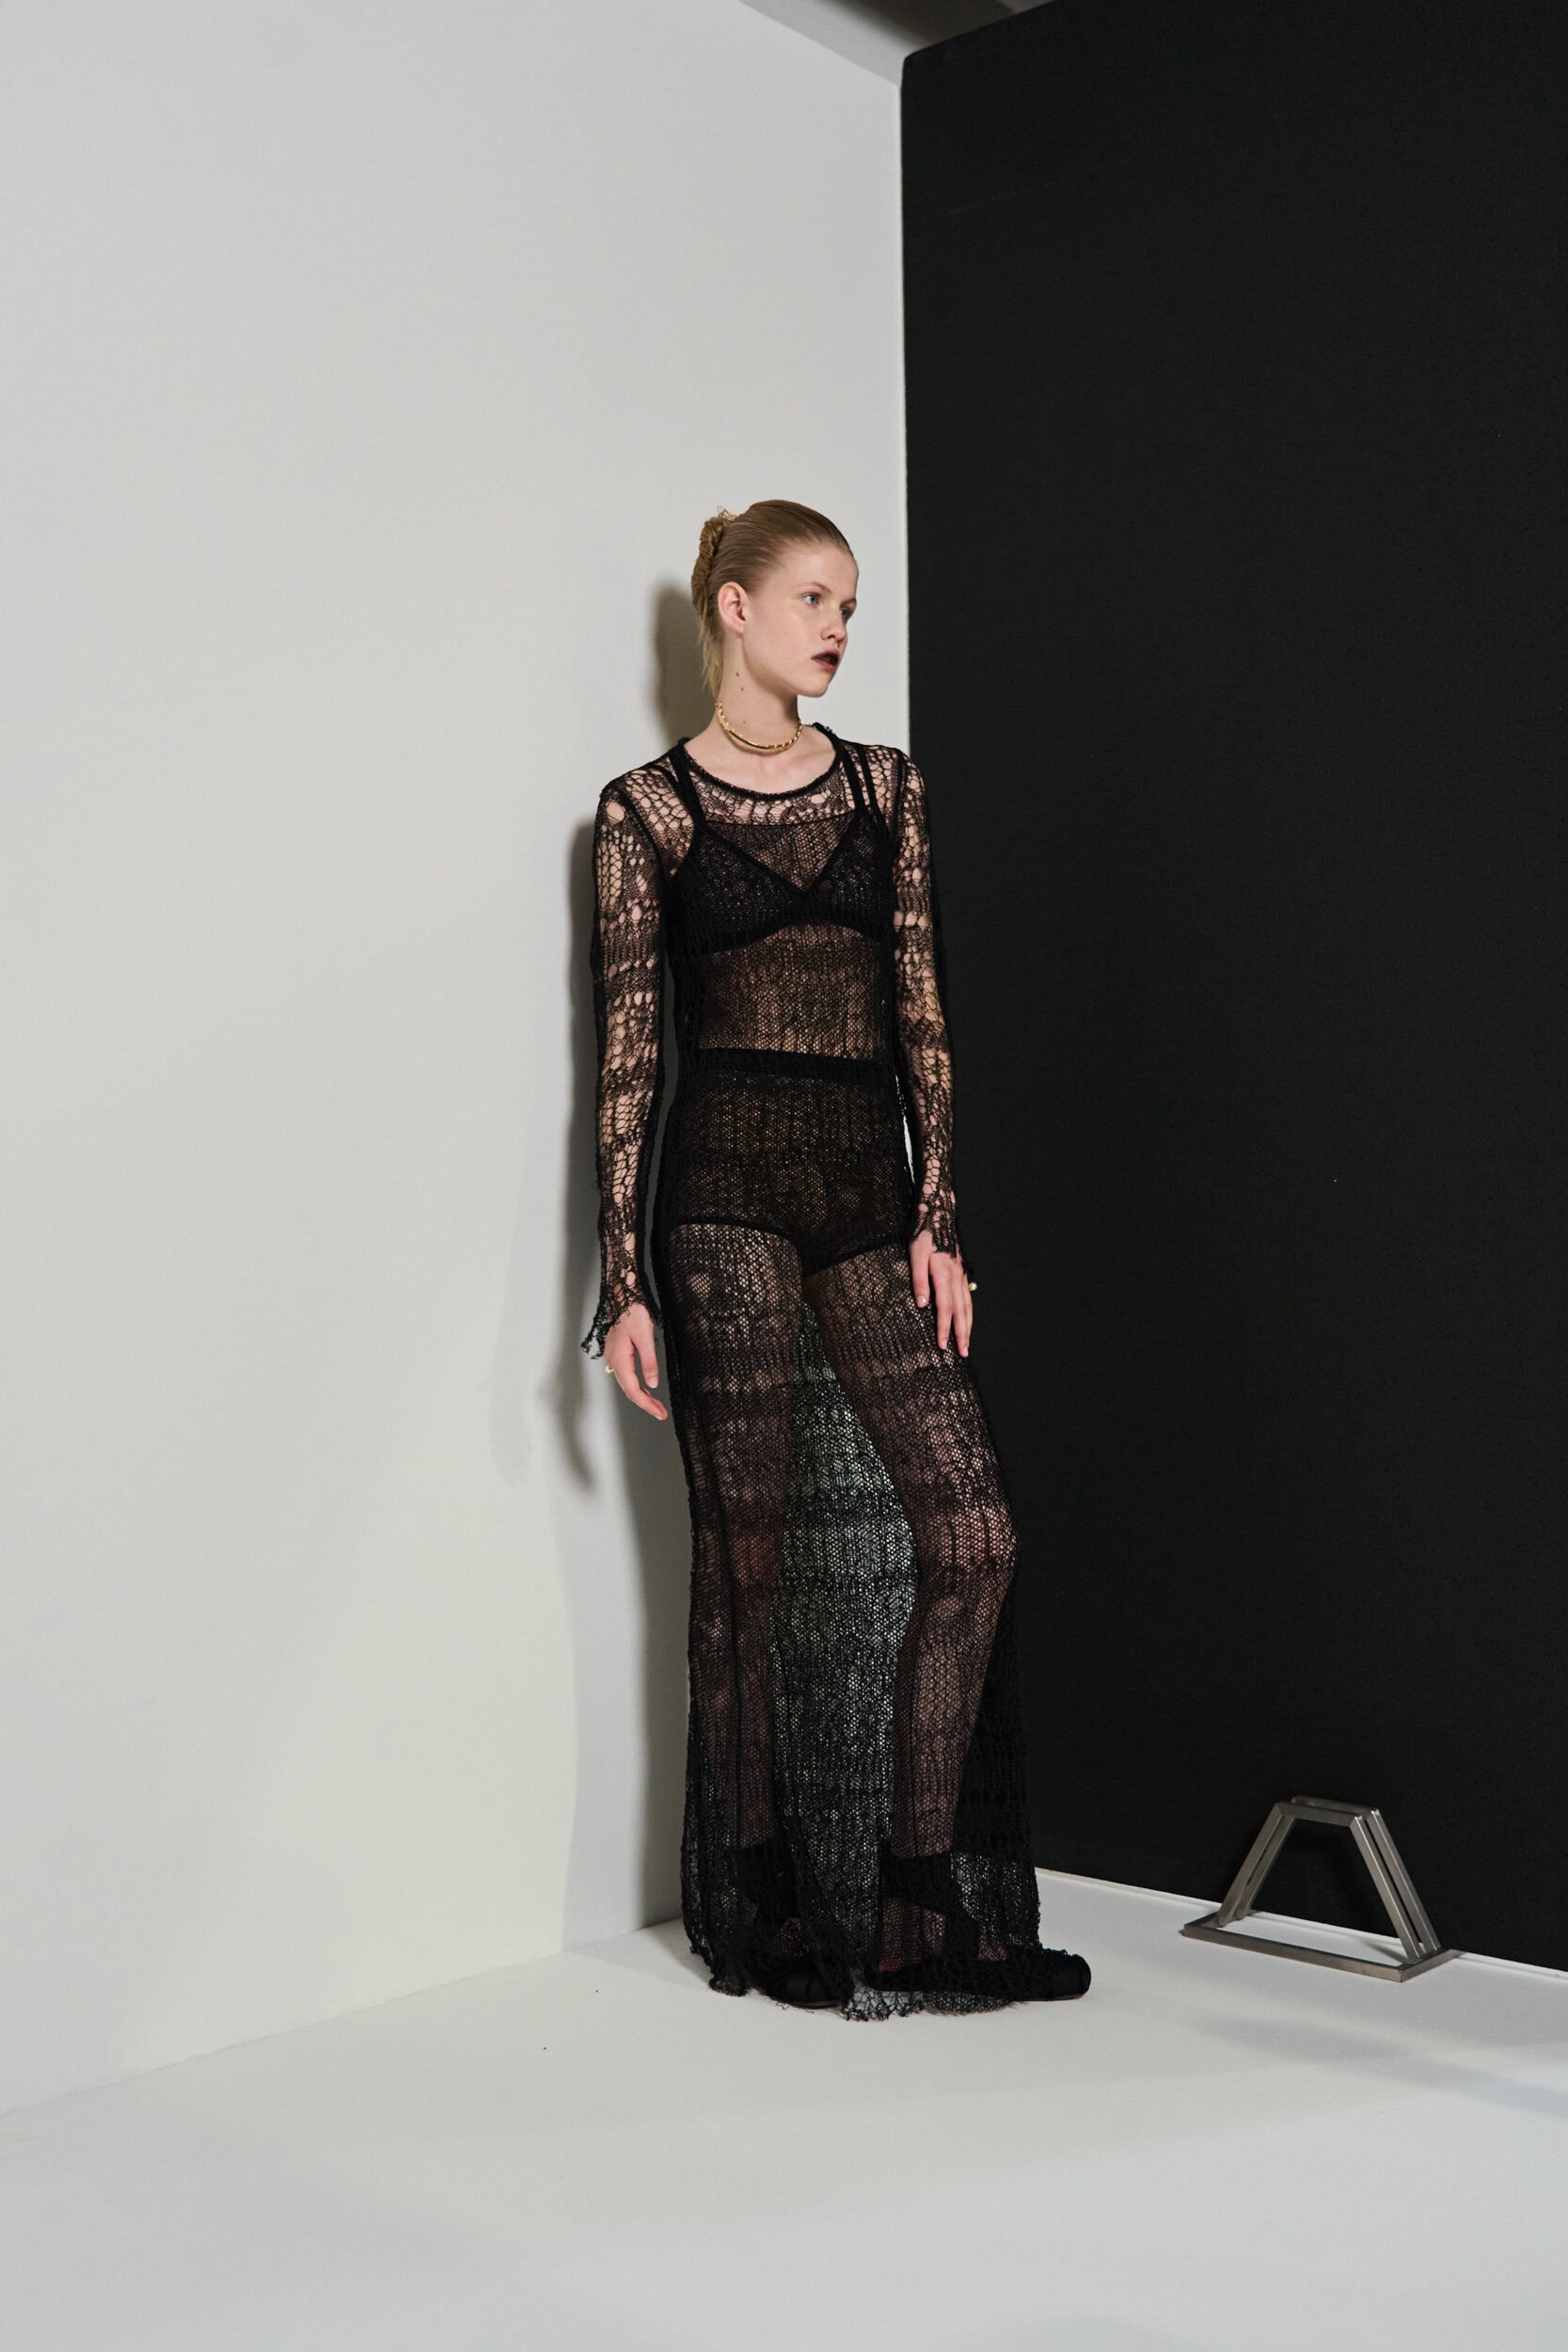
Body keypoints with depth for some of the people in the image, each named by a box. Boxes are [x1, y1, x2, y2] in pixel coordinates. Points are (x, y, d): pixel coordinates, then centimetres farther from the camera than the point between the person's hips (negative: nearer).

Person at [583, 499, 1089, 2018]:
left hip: (871, 1192, 4)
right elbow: (627, 1049, 0)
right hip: (727, 1192, -4)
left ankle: (923, 1910, 11)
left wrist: (938, 1218, 1)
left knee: (971, 1539, -2)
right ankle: (761, 1912, 18)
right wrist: (622, 1280, -5)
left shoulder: (885, 789, 14)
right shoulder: (646, 809, 3)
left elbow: (922, 1014, 10)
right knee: (746, 1553, 1)